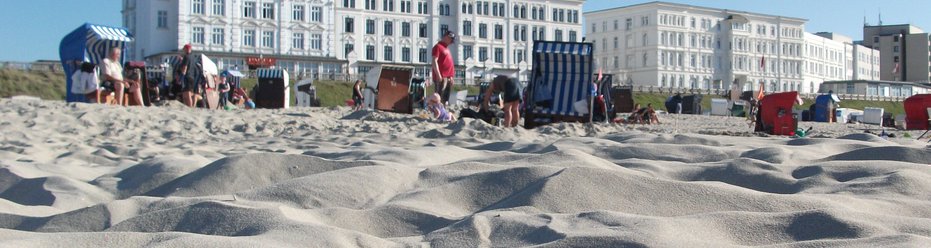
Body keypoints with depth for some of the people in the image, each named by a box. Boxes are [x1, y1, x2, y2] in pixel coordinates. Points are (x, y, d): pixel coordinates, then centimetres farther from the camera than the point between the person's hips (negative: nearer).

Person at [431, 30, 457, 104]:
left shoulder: (446, 47, 21)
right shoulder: (438, 46, -6)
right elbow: (434, 61, -15)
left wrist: (451, 76, 20)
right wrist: (438, 75, -20)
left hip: (448, 78, 9)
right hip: (441, 77, -9)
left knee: (446, 99, 12)